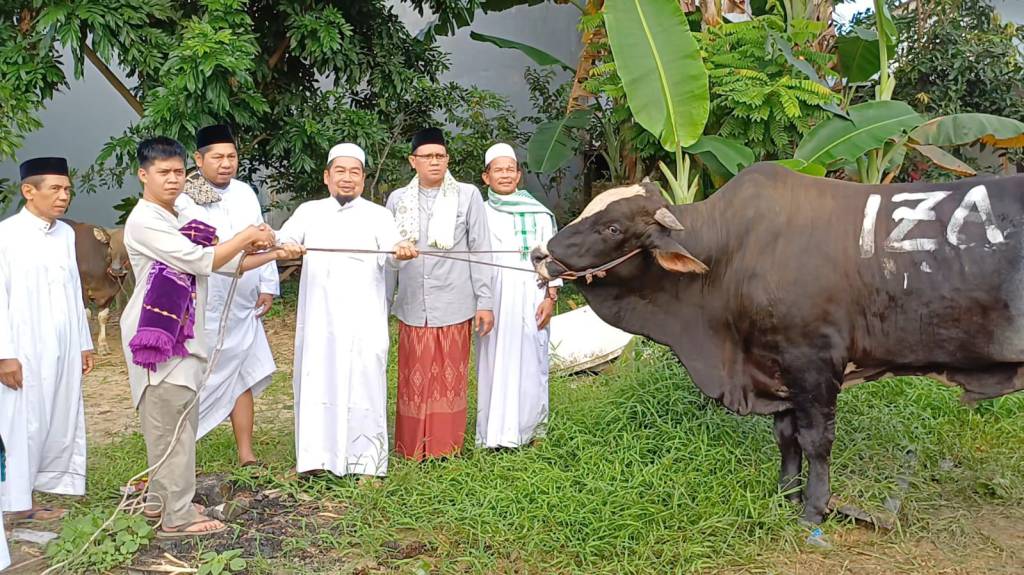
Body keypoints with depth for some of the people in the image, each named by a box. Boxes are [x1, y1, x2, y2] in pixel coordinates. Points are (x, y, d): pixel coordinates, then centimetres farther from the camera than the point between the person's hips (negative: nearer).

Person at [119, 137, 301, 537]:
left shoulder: (178, 219, 16)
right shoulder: (144, 222, -13)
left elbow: (227, 264, 16)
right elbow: (202, 261, -19)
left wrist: (273, 255, 6)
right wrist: (247, 236, -10)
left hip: (181, 332, 9)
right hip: (159, 333, -9)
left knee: (174, 420, 14)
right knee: (173, 422, -6)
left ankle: (160, 500, 25)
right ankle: (178, 516, 0)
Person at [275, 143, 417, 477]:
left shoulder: (377, 214, 8)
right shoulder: (309, 211, 14)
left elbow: (388, 253, -9)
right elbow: (284, 240, -1)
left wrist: (401, 250, -33)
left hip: (363, 320, -2)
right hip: (319, 318, 2)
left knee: (363, 384, -2)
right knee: (315, 382, 4)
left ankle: (366, 461, 6)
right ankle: (314, 455, 14)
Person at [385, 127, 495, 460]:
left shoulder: (468, 196, 2)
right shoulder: (398, 200, 8)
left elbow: (480, 251, 1)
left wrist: (484, 301, -2)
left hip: (454, 305, -2)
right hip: (412, 307, 2)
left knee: (451, 379, 4)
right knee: (414, 380, 5)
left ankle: (447, 446, 16)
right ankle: (413, 448, 16)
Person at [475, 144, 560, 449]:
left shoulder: (538, 213, 8)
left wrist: (550, 297, -2)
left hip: (531, 300, 1)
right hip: (494, 299, 0)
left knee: (530, 362, 2)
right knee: (495, 362, 0)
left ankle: (531, 429, 12)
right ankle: (495, 431, 7)